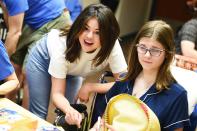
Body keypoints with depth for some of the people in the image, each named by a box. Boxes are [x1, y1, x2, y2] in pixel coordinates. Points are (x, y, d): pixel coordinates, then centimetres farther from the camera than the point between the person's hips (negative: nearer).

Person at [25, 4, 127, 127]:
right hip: (44, 57, -3)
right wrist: (69, 110, -55)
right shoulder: (63, 44, -40)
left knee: (67, 117, 4)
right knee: (39, 114, -4)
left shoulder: (112, 45, -36)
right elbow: (57, 93, -35)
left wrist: (88, 87, -32)